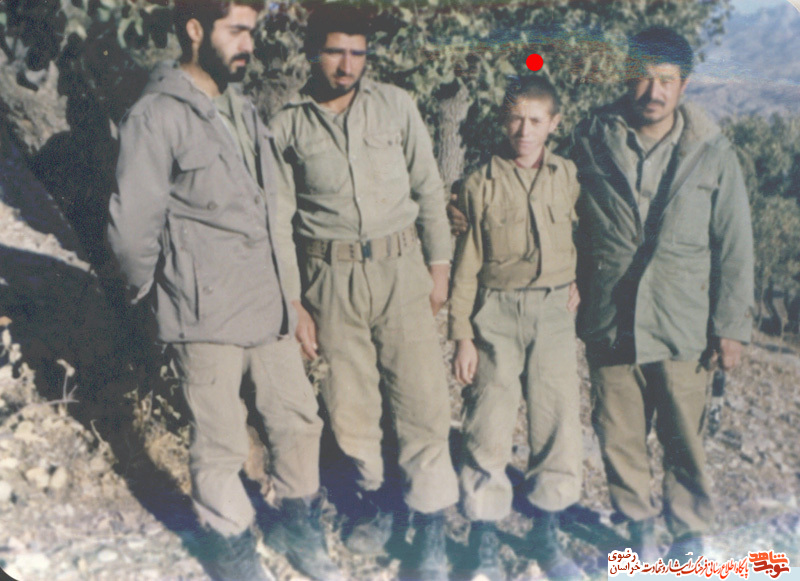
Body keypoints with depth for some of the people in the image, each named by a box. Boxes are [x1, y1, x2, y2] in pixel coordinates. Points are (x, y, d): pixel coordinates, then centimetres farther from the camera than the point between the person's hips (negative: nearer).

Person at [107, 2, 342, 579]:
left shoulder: (242, 108, 11)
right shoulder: (157, 116, -14)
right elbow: (131, 228, -13)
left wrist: (282, 286, 12)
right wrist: (162, 290, 1)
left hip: (269, 304, 7)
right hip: (208, 316, -7)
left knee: (298, 419, 15)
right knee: (222, 446, 8)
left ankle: (302, 526, 38)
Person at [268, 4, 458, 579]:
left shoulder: (396, 105, 3)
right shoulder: (288, 126, 2)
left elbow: (428, 189, 6)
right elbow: (280, 220, 3)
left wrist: (439, 264, 3)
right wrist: (293, 303, 0)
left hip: (401, 270, 0)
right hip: (331, 278, 1)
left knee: (423, 396, -2)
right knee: (349, 402, 9)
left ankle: (432, 522, 13)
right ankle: (373, 497, 33)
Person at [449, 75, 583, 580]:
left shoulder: (570, 177, 4)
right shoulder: (482, 184, -1)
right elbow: (467, 265, 1)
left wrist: (579, 280, 0)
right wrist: (463, 335, -2)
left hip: (554, 312, 2)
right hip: (496, 312, -2)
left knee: (560, 422, 3)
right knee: (489, 424, -2)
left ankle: (547, 535, 21)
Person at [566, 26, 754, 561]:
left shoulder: (712, 152, -1)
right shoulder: (592, 141, 1)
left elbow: (734, 246, 1)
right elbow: (571, 228, 9)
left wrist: (731, 326, -1)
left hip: (682, 330, -1)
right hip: (609, 323, 1)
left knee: (686, 441, 8)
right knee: (619, 437, 10)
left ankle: (691, 535, 29)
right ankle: (639, 523, 32)